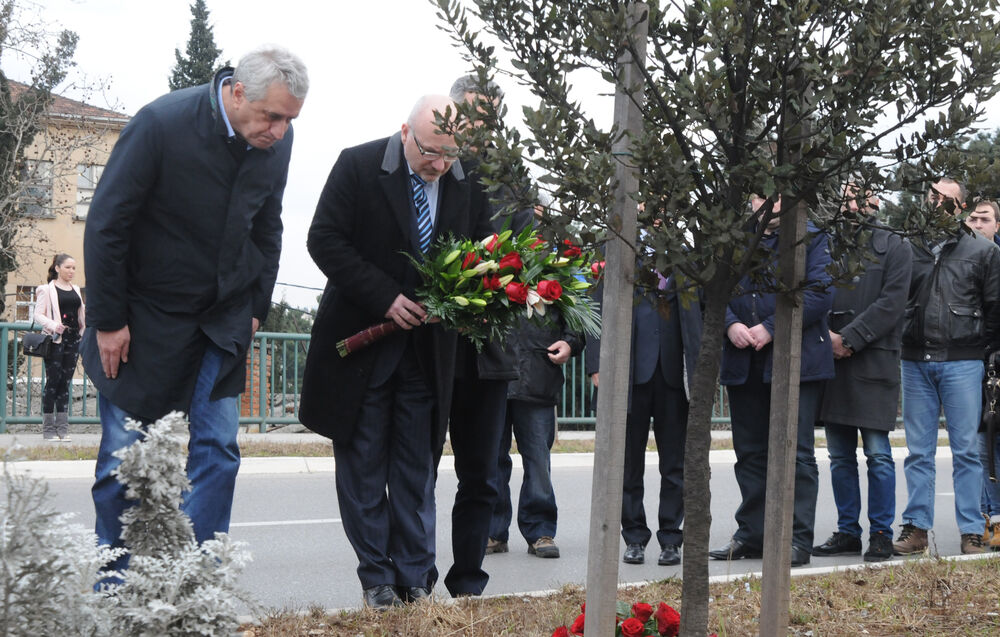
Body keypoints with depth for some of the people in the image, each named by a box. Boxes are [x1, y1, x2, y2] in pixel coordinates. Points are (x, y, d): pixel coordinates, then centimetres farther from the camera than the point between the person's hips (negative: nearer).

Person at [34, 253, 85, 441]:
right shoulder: (47, 289, -1)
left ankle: (63, 426, 6)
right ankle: (48, 427, 1)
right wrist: (53, 325, -21)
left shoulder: (76, 290, 17)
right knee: (53, 381, -5)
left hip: (73, 339, 5)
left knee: (65, 382, 5)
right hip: (55, 340, -5)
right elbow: (38, 314, -6)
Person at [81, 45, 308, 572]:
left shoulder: (277, 141, -5)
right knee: (124, 455, 1)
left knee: (217, 449, -1)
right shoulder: (161, 124, -21)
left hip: (222, 318, 5)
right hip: (144, 314, -4)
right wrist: (108, 321, -13)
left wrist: (256, 306, 8)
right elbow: (105, 226, -15)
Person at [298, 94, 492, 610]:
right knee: (362, 466, 3)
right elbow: (325, 240, -12)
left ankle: (415, 581, 12)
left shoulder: (469, 183, -1)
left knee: (416, 467, 6)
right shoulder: (358, 166, -11)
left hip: (427, 348, 2)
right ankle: (376, 580, 12)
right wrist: (384, 298, -18)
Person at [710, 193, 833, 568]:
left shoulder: (811, 237, 2)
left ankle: (797, 540, -2)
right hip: (743, 362, 5)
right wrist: (730, 324, -8)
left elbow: (819, 294, -9)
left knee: (795, 452, -7)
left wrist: (771, 328, -15)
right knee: (750, 451, 9)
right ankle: (752, 535, 18)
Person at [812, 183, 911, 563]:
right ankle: (848, 532, 15)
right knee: (840, 455, 8)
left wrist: (850, 339, -14)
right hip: (832, 361, 4)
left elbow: (891, 302, -7)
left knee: (877, 453, -4)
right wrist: (826, 337, -8)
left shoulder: (894, 247, 4)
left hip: (874, 361, -4)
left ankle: (881, 534, 3)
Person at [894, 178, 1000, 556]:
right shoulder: (909, 248, 11)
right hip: (916, 362, 2)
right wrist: (902, 345, 5)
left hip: (962, 364, -2)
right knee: (918, 451, 4)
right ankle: (916, 528, 7)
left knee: (966, 450, -2)